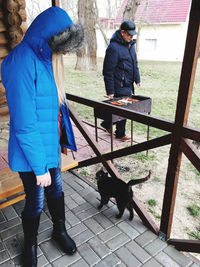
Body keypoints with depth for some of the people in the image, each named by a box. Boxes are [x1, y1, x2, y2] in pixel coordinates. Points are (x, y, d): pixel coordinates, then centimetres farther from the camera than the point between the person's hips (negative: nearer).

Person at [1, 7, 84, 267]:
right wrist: (40, 167, -19)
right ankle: (30, 245, 43)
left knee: (56, 190, 23)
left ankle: (60, 230, 49)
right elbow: (24, 125, -25)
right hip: (32, 153, -7)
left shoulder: (45, 57, 3)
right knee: (35, 202, 12)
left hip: (51, 145, 8)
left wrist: (62, 138, 12)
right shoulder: (22, 62, -25)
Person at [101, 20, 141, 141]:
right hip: (119, 86, -9)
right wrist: (110, 91, -18)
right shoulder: (114, 47, -16)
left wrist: (137, 79, 17)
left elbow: (134, 63, 23)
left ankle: (107, 123, 34)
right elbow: (108, 71, -17)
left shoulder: (130, 44, 12)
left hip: (128, 85, 9)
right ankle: (120, 134, 21)